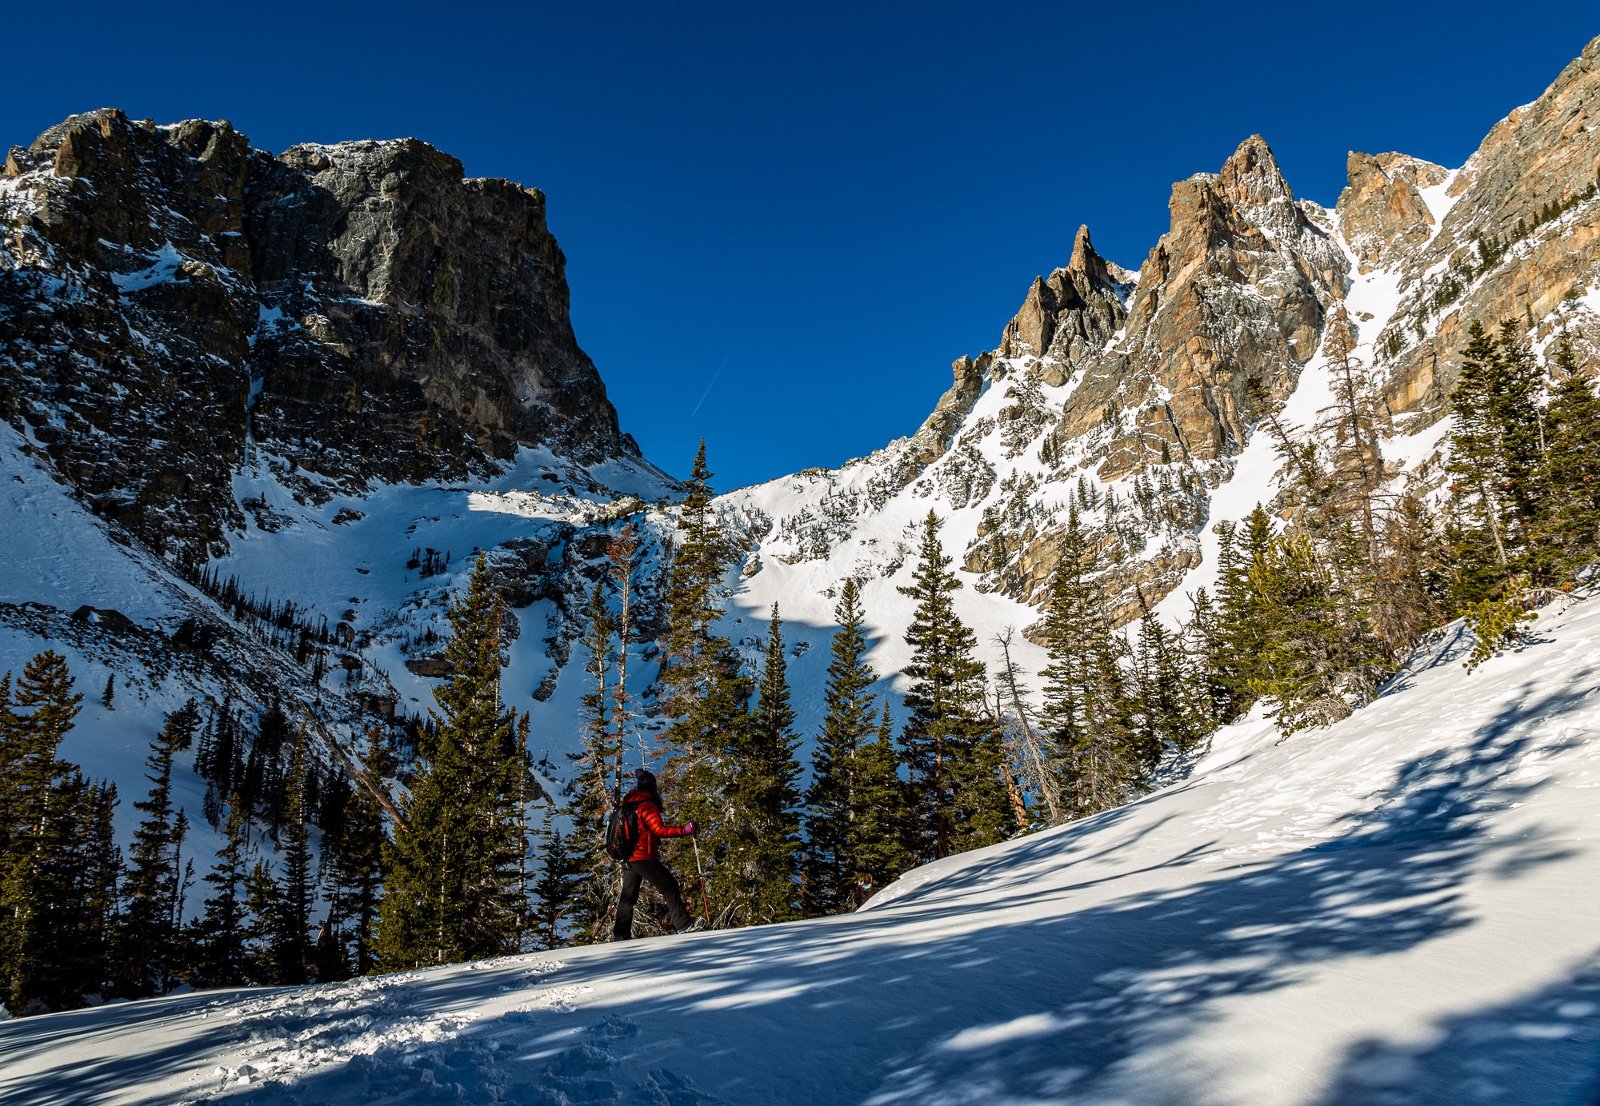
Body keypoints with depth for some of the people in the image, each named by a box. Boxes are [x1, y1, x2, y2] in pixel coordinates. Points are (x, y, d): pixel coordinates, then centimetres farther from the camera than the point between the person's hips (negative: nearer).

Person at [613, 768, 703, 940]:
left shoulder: (627, 805, 15)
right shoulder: (647, 805, -11)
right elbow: (659, 829, -19)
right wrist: (683, 830, -19)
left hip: (627, 859, 9)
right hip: (643, 856, -9)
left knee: (628, 897, 14)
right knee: (669, 886, -7)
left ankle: (620, 935, 15)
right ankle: (683, 924, -11)